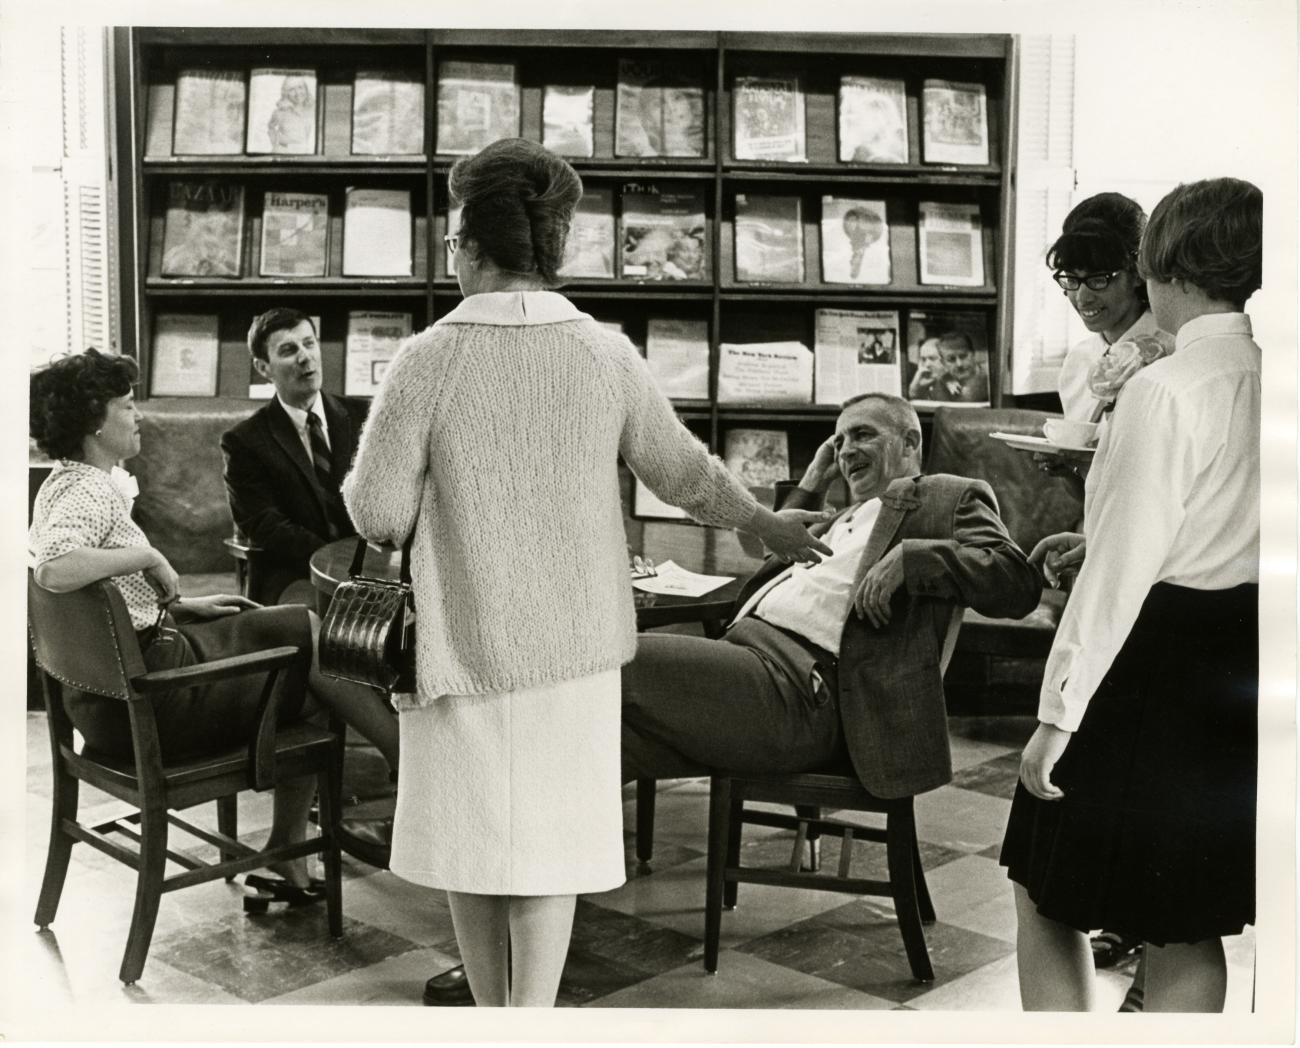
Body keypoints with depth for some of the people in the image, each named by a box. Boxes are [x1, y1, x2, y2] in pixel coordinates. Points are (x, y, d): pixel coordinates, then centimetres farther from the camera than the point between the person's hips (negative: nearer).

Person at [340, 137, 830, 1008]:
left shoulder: (430, 359, -12)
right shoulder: (607, 354, -5)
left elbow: (377, 515, -11)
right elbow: (684, 472, 6)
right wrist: (771, 524, 23)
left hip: (466, 642, -1)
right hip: (574, 642, 2)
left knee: (473, 841, 15)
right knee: (549, 843, 10)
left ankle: (494, 1013, 28)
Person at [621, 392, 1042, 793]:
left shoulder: (950, 497, 13)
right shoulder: (842, 518, 35)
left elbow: (1018, 580, -2)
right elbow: (761, 584, 33)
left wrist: (909, 557, -15)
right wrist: (809, 488, 31)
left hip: (799, 687, -8)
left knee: (624, 663, -24)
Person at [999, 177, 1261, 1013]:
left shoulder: (1164, 389, -18)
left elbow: (1124, 571, -19)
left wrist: (1058, 713, -15)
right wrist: (1102, 536, 18)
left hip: (1156, 662, -7)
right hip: (1239, 666, 8)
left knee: (1048, 899, 10)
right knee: (1189, 922, 16)